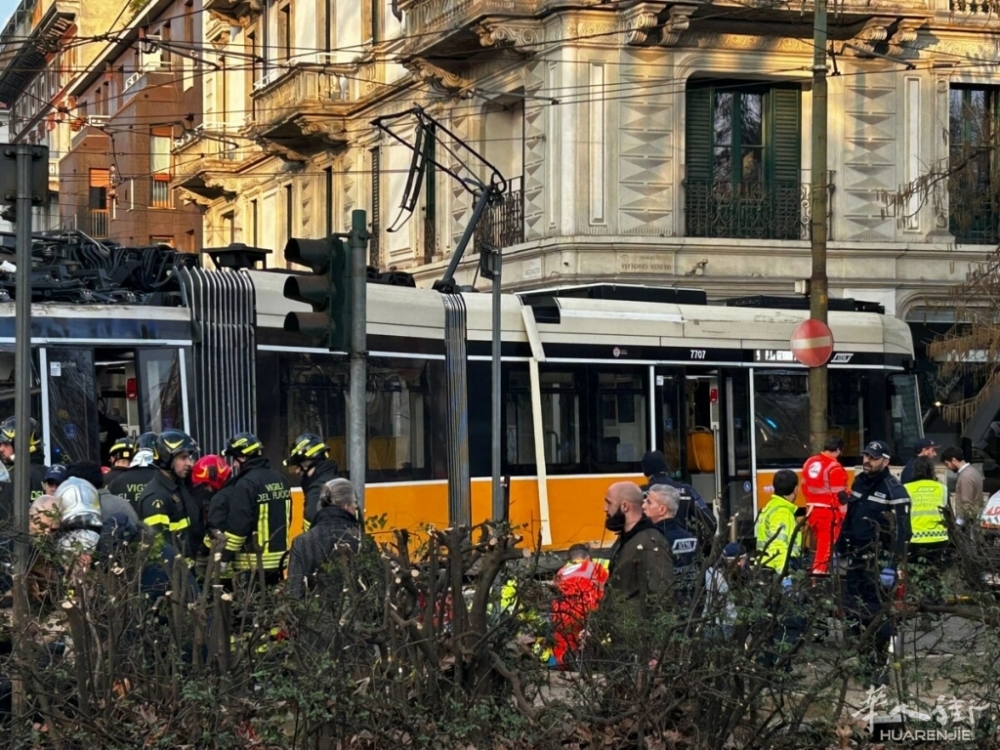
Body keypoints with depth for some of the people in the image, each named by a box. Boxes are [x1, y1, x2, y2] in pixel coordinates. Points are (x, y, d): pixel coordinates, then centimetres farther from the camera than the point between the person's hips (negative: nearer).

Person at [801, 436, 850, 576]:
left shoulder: (809, 462, 7)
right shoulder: (834, 468, -17)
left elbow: (805, 487, 16)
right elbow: (839, 495, -16)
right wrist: (844, 516, -9)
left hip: (811, 510, 8)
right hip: (828, 513, -8)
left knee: (820, 542, 21)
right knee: (826, 546, -4)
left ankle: (823, 570, 30)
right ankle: (819, 572, -7)